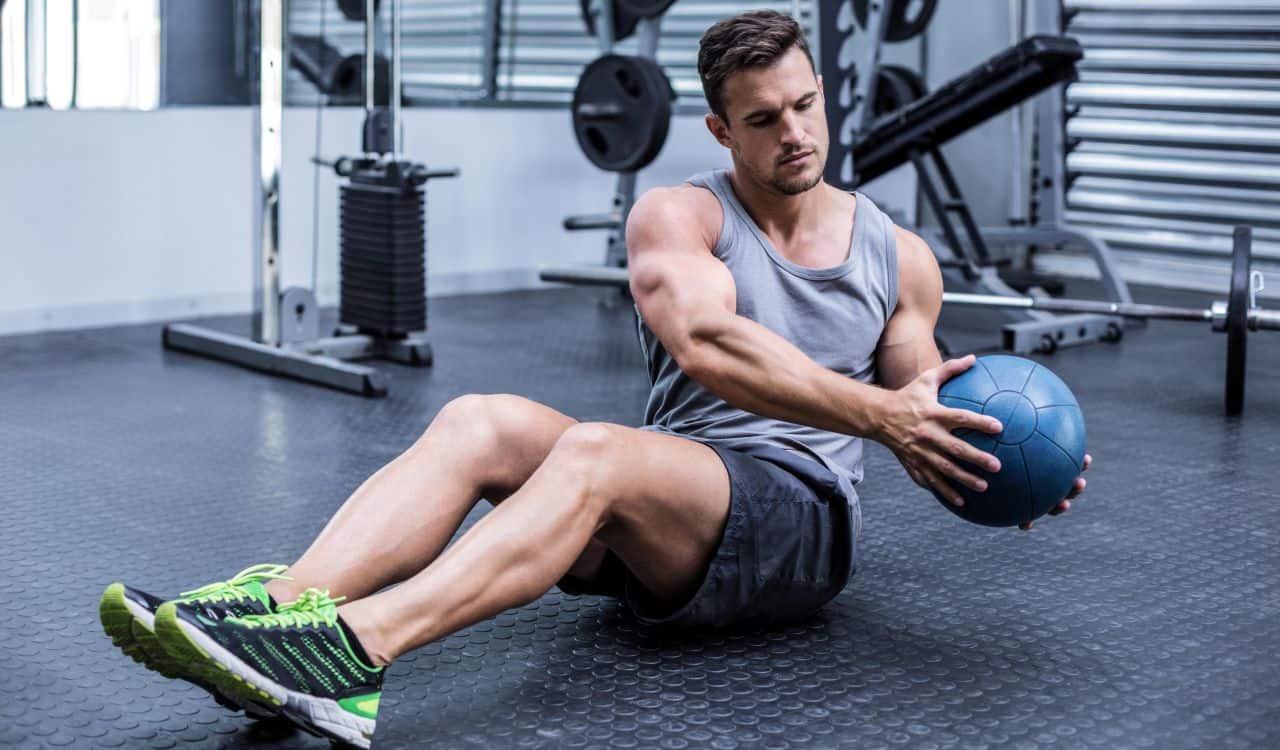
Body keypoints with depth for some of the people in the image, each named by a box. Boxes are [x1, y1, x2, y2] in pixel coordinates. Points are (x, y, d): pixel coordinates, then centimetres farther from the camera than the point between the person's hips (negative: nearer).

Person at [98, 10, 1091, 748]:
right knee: (482, 423, -26)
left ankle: (354, 651, -52)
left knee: (593, 452, -34)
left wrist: (995, 472, -5)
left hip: (804, 520, -2)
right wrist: (878, 410, -22)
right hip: (660, 525, 2)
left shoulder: (900, 259, 13)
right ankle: (271, 608, -43)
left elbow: (918, 437, 17)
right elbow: (704, 343, -17)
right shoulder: (679, 216, 5)